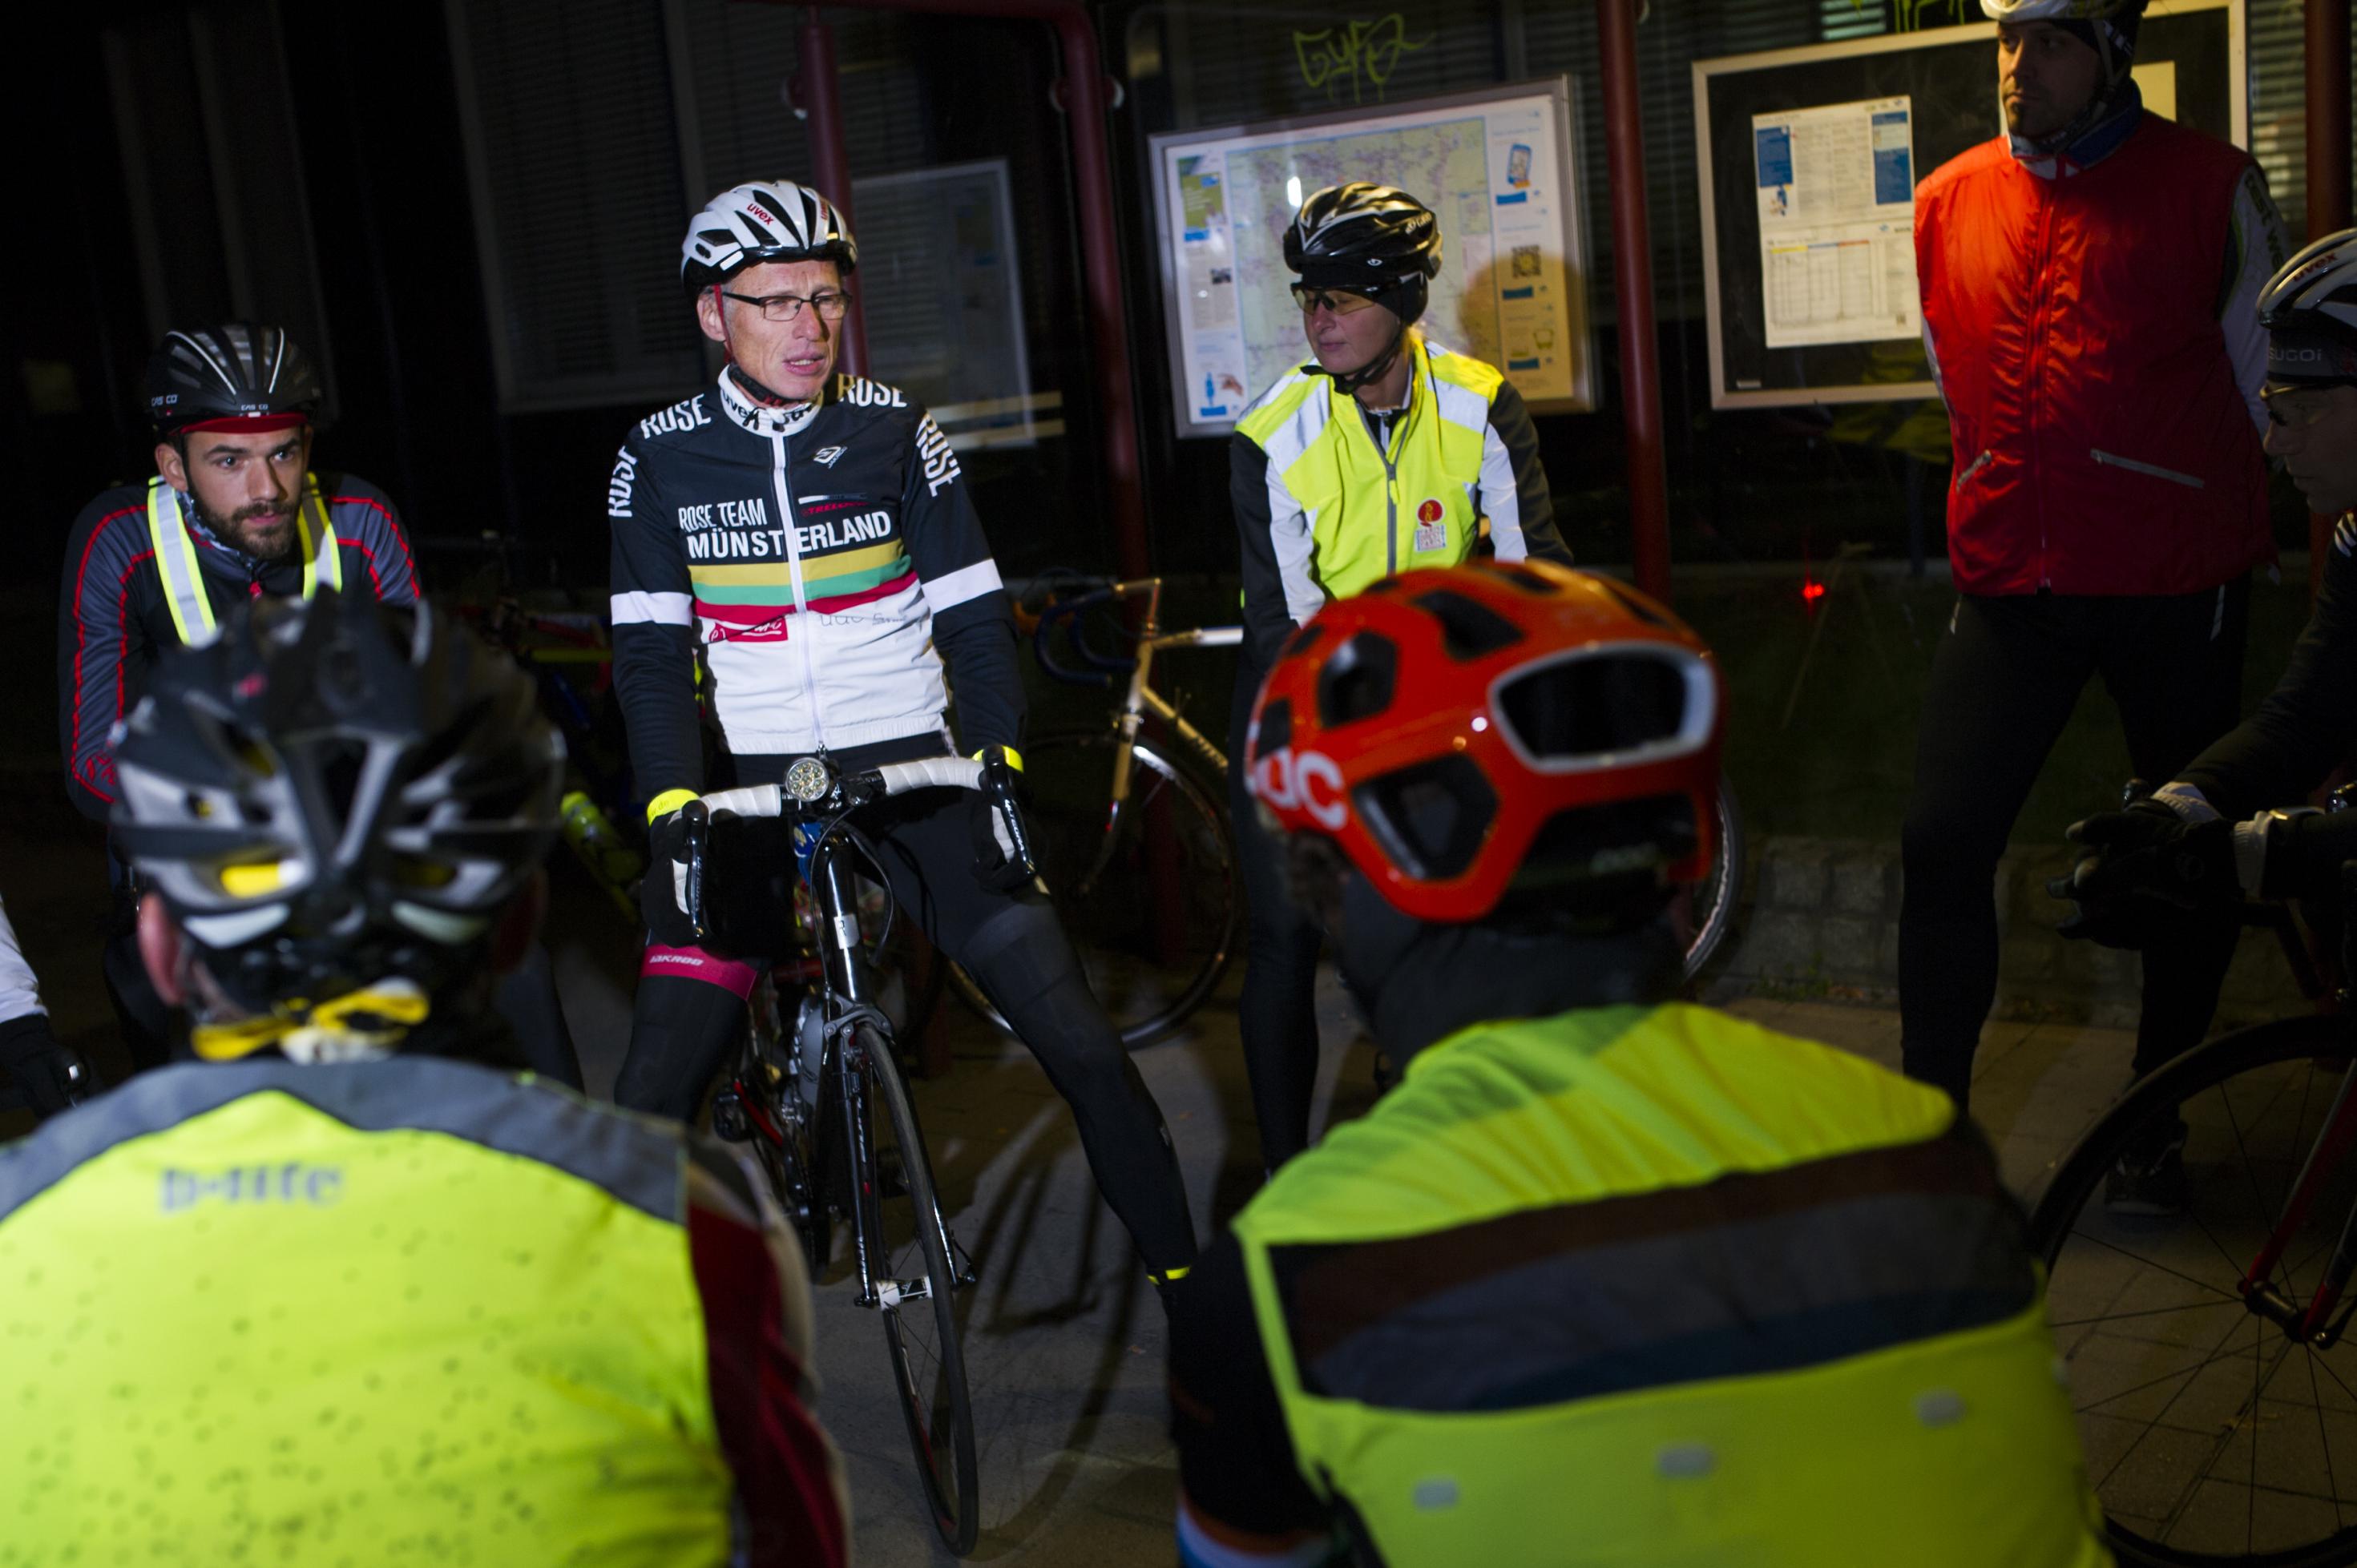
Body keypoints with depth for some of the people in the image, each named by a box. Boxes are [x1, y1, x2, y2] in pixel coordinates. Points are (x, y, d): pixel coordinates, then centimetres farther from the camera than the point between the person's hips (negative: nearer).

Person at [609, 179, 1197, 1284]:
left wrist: (998, 757, -13)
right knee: (653, 1094, -6)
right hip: (749, 780, 0)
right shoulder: (660, 458, 1)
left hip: (908, 767, 0)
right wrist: (671, 804, -15)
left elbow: (973, 613, 1)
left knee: (1081, 1042, -5)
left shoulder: (895, 430, 1)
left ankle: (1181, 1271, 14)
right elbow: (652, 654, -1)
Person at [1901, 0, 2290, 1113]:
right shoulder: (1948, 200, 7)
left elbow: (2268, 394, 6)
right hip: (2008, 590, 2)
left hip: (2175, 591, -2)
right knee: (1943, 843, -7)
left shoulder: (2210, 186, -3)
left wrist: (2215, 529, 12)